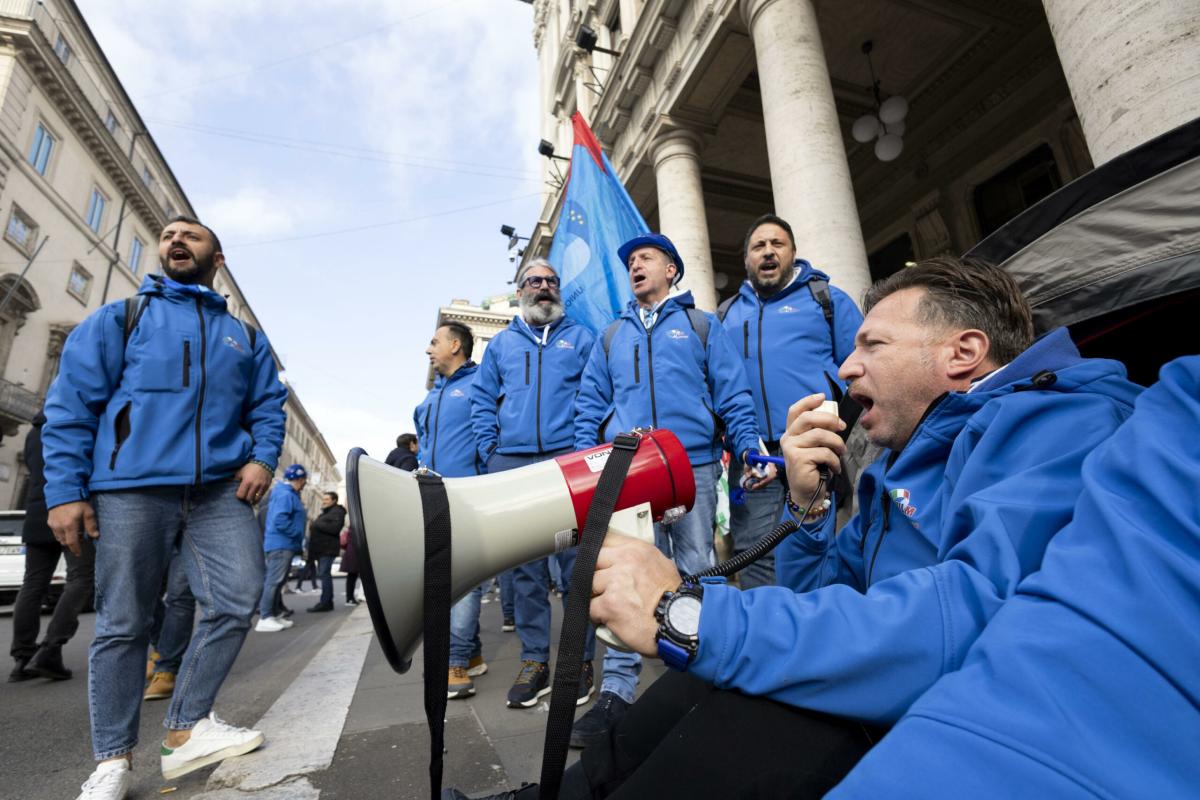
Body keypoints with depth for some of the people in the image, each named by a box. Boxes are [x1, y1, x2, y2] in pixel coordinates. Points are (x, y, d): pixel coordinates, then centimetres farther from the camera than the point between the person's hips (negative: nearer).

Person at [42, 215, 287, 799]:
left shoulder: (245, 337, 19)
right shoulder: (118, 319, 12)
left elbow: (269, 405, 16)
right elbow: (70, 405, 4)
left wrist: (263, 457, -3)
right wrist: (65, 490, -5)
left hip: (220, 491, 2)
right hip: (131, 489, -2)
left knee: (236, 602, -6)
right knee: (123, 624, 5)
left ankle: (187, 728, 13)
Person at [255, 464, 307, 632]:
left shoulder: (288, 494, 18)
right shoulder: (286, 495, -15)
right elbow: (280, 520, -25)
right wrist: (299, 535, -17)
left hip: (283, 544, 11)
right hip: (281, 544, -11)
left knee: (278, 581, 13)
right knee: (274, 581, -9)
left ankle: (276, 614, 19)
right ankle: (265, 618, -8)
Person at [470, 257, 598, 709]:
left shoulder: (580, 338, 13)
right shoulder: (501, 344, 19)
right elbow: (483, 401, 17)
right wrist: (490, 452, 5)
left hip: (568, 460, -2)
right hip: (512, 465, 2)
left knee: (577, 561, -1)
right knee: (525, 566, 6)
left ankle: (581, 660, 13)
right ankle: (534, 662, 17)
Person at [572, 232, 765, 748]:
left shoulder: (701, 326, 13)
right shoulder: (612, 336, 20)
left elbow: (733, 394, 5)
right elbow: (590, 405, 16)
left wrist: (750, 447, -7)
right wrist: (586, 463, 5)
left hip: (693, 467, -1)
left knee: (696, 573, 7)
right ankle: (617, 692, 9)